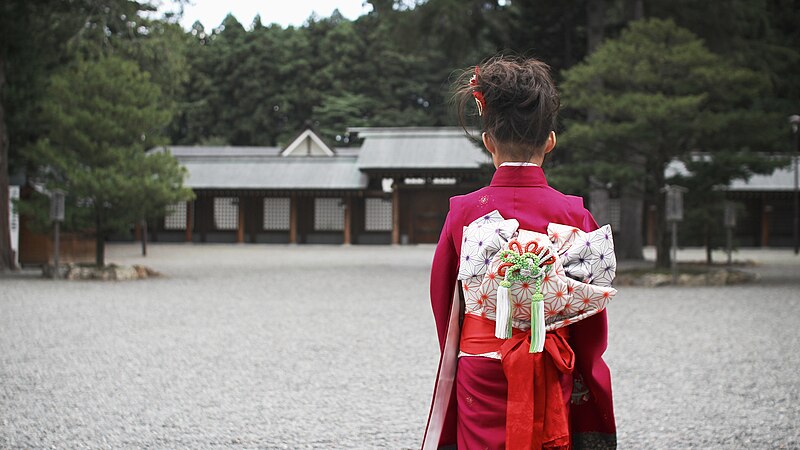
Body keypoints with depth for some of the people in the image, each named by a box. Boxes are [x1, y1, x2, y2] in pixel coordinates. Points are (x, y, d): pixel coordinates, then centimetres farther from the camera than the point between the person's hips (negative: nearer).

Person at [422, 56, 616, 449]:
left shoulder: (463, 212, -5)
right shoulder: (573, 214, -6)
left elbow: (445, 307, 5)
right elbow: (591, 322, 0)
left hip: (480, 387, 0)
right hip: (551, 386, 0)